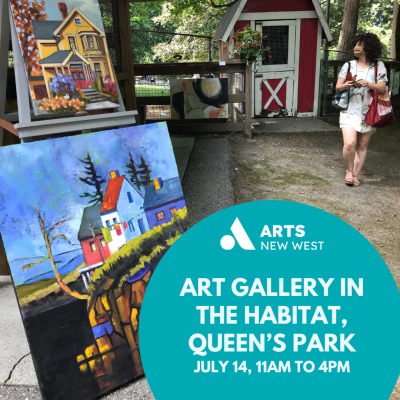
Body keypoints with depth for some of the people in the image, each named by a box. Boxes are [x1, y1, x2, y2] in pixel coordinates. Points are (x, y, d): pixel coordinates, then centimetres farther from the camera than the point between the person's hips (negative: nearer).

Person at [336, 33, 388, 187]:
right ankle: (349, 170, 8)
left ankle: (355, 174, 18)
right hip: (350, 111, -1)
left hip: (369, 112, 1)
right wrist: (345, 85, -19)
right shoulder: (348, 65, 5)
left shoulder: (378, 66, 4)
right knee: (349, 144, -16)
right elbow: (338, 87, 3)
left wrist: (369, 84, -22)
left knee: (362, 146, 6)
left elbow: (382, 88, -3)